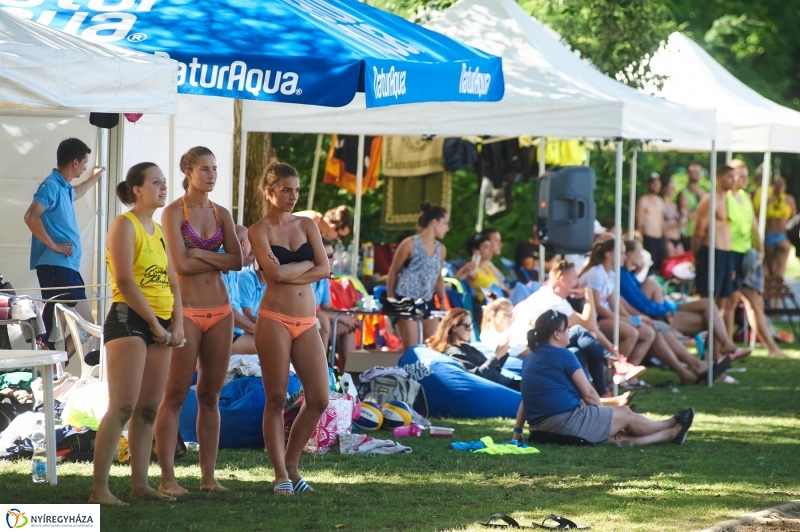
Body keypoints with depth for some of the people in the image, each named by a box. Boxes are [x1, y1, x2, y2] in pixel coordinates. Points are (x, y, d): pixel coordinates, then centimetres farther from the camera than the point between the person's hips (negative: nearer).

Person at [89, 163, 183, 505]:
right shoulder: (125, 225, -8)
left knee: (149, 408, 7)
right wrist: (154, 324, -14)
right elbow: (125, 281, -16)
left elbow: (171, 281, 17)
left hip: (159, 325, 8)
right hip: (128, 320, -8)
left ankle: (140, 484, 11)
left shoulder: (158, 230, 18)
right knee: (123, 406, -14)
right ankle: (99, 489, -15)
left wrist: (177, 322, 2)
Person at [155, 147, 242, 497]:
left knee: (211, 395, 7)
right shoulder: (174, 212, -4)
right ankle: (167, 478, -3)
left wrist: (200, 254, -11)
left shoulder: (221, 214, 11)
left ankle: (209, 476, 11)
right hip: (185, 308, -5)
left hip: (219, 310, 5)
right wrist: (219, 261, -4)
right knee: (176, 395, -4)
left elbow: (237, 261, 0)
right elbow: (180, 264, -14)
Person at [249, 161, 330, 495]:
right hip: (274, 320, -5)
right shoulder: (259, 230, -1)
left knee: (318, 399, -1)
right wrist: (307, 263, -2)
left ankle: (291, 465, 15)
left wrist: (289, 273, -11)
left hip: (307, 323, 5)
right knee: (276, 399, -3)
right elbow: (275, 273, -16)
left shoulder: (307, 225, 11)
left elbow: (324, 270, -1)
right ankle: (280, 474, 3)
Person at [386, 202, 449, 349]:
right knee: (411, 348, -10)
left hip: (427, 302, 6)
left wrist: (442, 302, 10)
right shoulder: (410, 244, -11)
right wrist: (390, 299, -6)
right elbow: (393, 272, -4)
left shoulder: (441, 249, 7)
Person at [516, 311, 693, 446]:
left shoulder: (530, 359, 14)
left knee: (615, 438, 17)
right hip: (567, 422, -9)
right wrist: (608, 417, 10)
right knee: (625, 415, 12)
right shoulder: (563, 355, -11)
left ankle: (669, 434, 30)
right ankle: (671, 428, 34)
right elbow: (588, 394, -5)